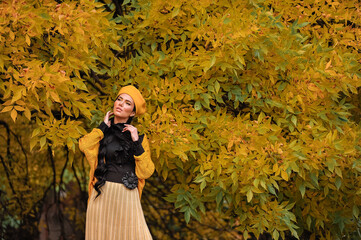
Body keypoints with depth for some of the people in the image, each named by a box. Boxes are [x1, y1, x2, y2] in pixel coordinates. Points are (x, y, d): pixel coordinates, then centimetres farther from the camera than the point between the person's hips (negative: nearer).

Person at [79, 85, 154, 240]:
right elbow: (84, 145, -13)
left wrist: (136, 143, -8)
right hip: (102, 195, 0)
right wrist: (104, 126, -1)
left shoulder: (139, 137, 9)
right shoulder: (102, 133, 10)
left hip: (127, 197, 0)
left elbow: (146, 172, -1)